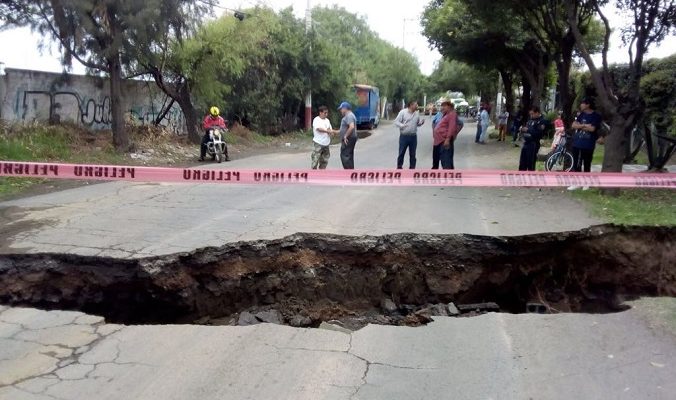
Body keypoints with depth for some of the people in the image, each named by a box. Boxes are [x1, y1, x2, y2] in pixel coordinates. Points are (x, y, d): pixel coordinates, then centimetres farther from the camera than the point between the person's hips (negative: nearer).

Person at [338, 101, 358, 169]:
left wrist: (345, 136, -23)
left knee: (345, 156, -11)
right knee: (349, 156, 15)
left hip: (348, 140, -11)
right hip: (348, 140, 11)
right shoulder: (349, 115, 18)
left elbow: (352, 127, -31)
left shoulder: (349, 116, -17)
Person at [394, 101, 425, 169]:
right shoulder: (403, 112, -6)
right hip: (404, 136, -4)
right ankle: (399, 167, 14)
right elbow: (396, 122, -7)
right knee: (401, 153, 2)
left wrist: (421, 122, -5)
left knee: (412, 154, 8)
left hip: (413, 136, 4)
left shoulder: (417, 113, 8)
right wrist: (402, 125, -25)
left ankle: (412, 168, 18)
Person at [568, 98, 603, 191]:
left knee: (587, 165, 5)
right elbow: (574, 125, 0)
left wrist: (580, 126, -8)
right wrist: (584, 125, -13)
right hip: (577, 143, 5)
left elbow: (592, 128, -19)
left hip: (588, 145, -5)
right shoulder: (581, 114, 10)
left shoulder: (596, 116, -6)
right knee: (576, 164, 7)